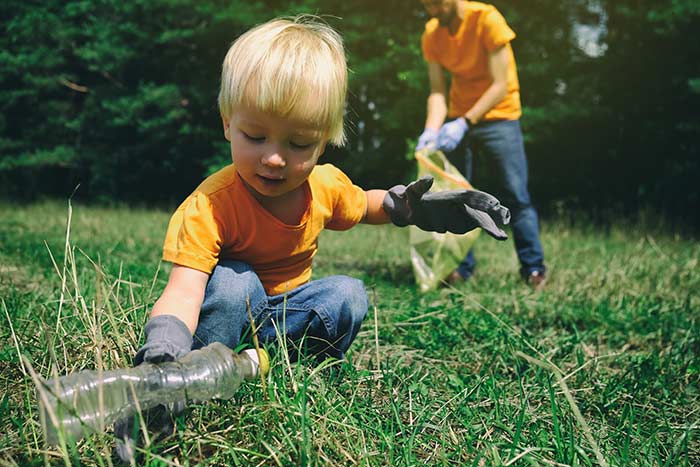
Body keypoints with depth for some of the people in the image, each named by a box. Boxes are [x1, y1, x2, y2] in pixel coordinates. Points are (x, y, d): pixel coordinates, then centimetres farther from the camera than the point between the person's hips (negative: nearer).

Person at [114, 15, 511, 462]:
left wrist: (411, 206, -7)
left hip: (286, 312, 5)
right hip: (228, 313, -4)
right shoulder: (210, 208, -32)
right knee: (232, 282, -34)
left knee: (348, 294, -17)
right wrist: (161, 354, -61)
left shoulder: (328, 185, -13)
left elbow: (362, 205, 11)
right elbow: (184, 290, -42)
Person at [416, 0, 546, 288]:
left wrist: (464, 123, -31)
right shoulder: (431, 33, -4)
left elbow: (500, 86, -21)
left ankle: (534, 268, 2)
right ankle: (461, 268, 9)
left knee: (516, 196, -7)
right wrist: (432, 129, -27)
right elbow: (437, 91, -9)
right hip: (458, 119, 5)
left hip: (498, 116, -4)